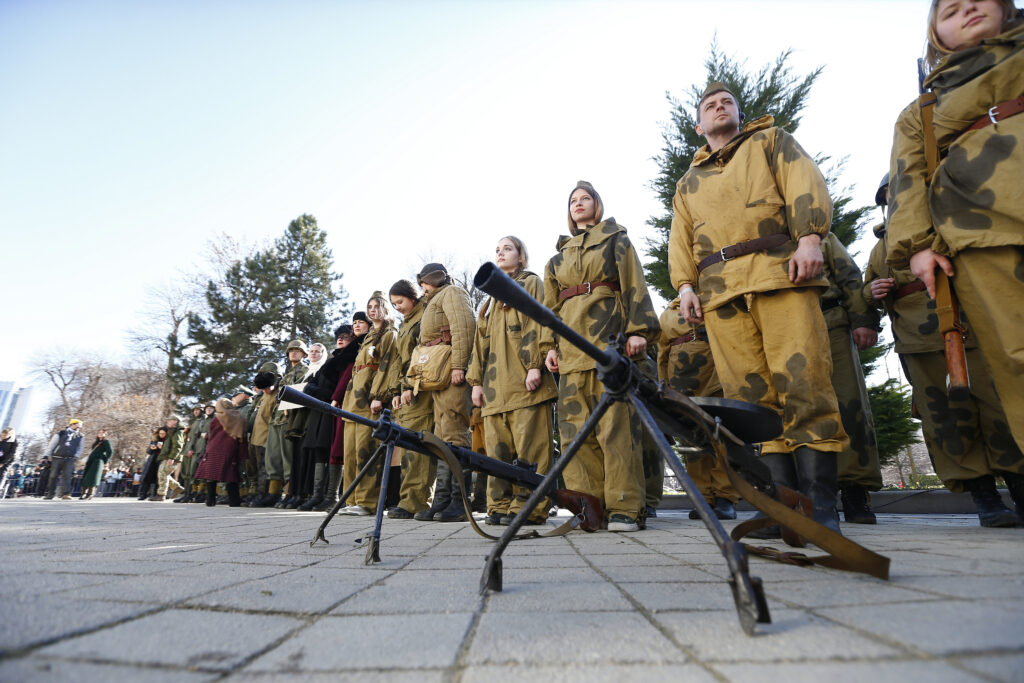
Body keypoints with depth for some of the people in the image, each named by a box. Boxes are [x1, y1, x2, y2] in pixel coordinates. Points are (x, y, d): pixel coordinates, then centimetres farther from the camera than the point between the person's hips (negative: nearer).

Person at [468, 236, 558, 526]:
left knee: (529, 446, -7)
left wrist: (536, 364, -16)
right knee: (497, 447, 4)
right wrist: (476, 380, 13)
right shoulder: (491, 298, 28)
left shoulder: (532, 283, 11)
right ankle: (500, 506, 10)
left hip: (525, 381, -6)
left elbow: (540, 323, -3)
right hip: (495, 383, 6)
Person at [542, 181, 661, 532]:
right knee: (575, 426, -1)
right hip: (571, 342, 4)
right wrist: (550, 345, 9)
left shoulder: (616, 240, 15)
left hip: (610, 337, -4)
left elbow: (634, 286, 4)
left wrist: (639, 330, -9)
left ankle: (624, 508, -5)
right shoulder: (559, 256, 25)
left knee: (616, 422, -10)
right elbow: (551, 304, 22)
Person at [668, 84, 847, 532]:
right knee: (752, 394, -5)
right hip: (719, 289, 3)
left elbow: (805, 184, 8)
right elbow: (680, 239, 20)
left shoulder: (770, 140, 24)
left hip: (780, 272, -2)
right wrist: (684, 283, 3)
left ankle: (821, 504, -7)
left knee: (802, 381, -13)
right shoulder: (688, 183, 31)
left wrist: (809, 237, -10)